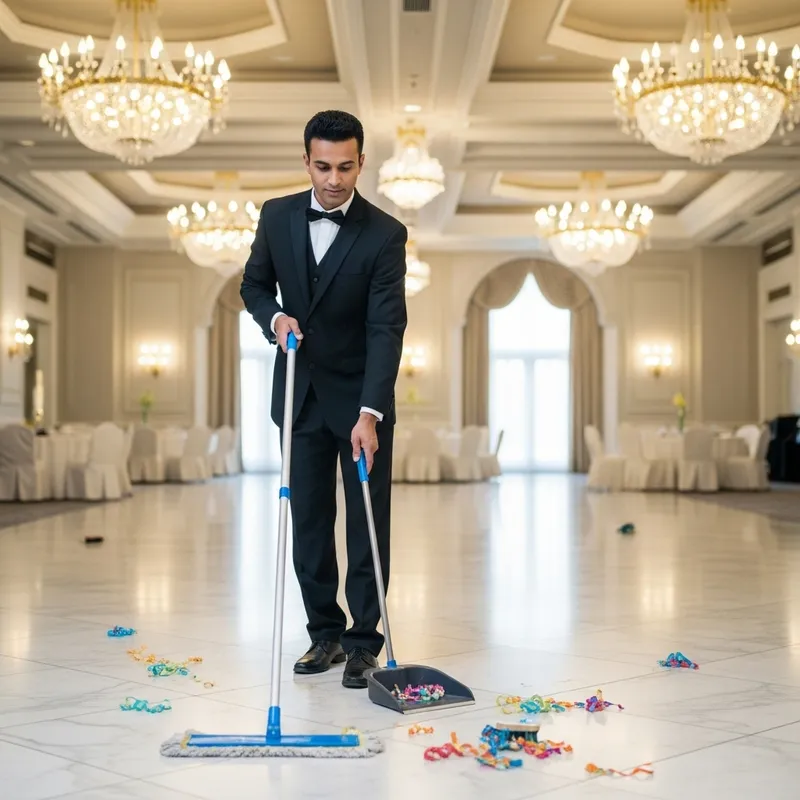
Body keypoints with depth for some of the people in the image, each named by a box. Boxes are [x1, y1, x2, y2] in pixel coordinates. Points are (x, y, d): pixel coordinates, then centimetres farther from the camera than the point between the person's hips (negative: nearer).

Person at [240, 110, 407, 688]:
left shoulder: (384, 235, -15)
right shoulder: (278, 217, -2)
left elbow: (387, 329, -21)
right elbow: (255, 284, 12)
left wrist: (369, 413, -31)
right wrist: (274, 317, -12)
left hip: (360, 401, -3)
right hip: (300, 395, 4)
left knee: (368, 525, 3)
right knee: (309, 522, 9)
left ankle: (364, 641, 13)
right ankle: (325, 633, 21)